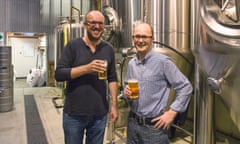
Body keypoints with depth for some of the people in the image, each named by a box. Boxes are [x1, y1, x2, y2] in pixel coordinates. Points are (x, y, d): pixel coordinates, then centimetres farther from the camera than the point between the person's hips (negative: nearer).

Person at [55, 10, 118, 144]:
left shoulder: (108, 49, 3)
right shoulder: (73, 45, -5)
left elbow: (112, 79, 6)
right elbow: (59, 74, -12)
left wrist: (114, 105, 0)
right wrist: (87, 68, -23)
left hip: (99, 114, 2)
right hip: (74, 114, -2)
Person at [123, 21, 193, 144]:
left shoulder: (163, 61, -13)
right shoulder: (131, 63, 3)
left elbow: (185, 87, -10)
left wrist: (171, 112, -12)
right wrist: (126, 91, -6)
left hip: (154, 126, -4)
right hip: (132, 123, 5)